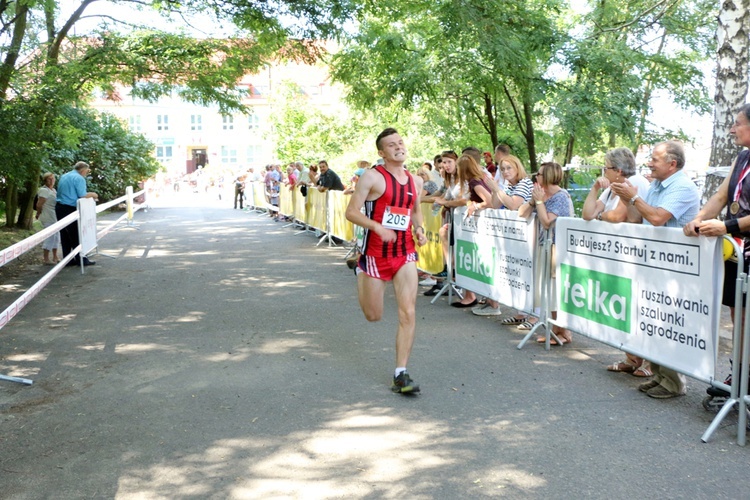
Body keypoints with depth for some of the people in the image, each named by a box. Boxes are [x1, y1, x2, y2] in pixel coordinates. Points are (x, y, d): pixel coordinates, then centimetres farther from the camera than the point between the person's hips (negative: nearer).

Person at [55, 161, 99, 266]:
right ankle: (81, 259, 1)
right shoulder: (79, 178, -9)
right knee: (76, 236, -2)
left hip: (59, 207, 8)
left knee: (65, 236, 11)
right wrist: (92, 195, 3)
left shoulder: (64, 176, 18)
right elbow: (82, 195, -16)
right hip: (70, 209, -8)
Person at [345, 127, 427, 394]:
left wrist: (419, 229, 4)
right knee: (374, 315, 11)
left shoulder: (416, 181, 9)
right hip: (376, 254, -4)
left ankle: (400, 374, 0)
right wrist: (378, 227, -26)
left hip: (405, 254, 4)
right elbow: (351, 211, -12)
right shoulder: (372, 176, -9)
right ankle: (361, 275, 46)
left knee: (408, 314, -8)